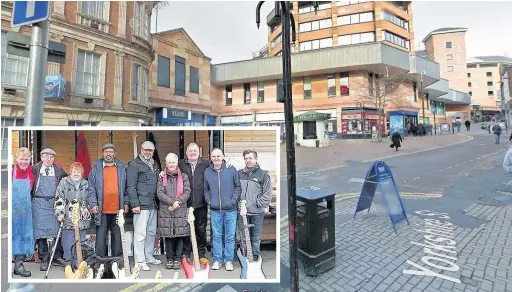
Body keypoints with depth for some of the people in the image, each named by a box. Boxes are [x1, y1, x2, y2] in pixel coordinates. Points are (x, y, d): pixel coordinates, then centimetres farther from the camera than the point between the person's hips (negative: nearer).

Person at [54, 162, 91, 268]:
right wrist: (60, 213, -12)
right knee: (68, 243, 0)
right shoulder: (64, 182, 0)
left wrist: (90, 211, 19)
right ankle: (68, 264, 15)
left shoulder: (86, 184, 11)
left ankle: (78, 264, 19)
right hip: (68, 219, -3)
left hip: (83, 219, 3)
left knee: (80, 242, 8)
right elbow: (59, 199, -5)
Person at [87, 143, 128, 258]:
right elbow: (91, 188, 3)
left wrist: (126, 202, 3)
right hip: (102, 210, -1)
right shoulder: (96, 168, 6)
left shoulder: (121, 168, 9)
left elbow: (126, 187, 9)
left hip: (118, 210, 1)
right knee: (101, 237, 5)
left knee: (117, 237, 9)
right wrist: (93, 203, -6)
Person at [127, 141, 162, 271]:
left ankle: (149, 257, 28)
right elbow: (131, 186, -11)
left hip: (153, 205, 7)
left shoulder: (154, 165, 16)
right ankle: (140, 261, 11)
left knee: (151, 233, 15)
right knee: (140, 234, 0)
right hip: (141, 205, -7)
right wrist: (135, 204, -15)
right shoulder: (134, 164, -6)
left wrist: (158, 201, 12)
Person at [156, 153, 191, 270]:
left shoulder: (184, 176, 7)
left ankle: (177, 259, 17)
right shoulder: (161, 177, 7)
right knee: (167, 236, 6)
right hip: (165, 211, 0)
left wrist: (178, 202, -13)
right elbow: (159, 193, -3)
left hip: (180, 211, 0)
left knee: (179, 236, 3)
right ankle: (169, 259, 21)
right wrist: (172, 202, -14)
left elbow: (187, 192, 0)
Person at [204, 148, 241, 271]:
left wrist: (233, 200, -10)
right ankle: (217, 260, 29)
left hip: (230, 210, -1)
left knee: (230, 237, 9)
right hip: (215, 210, 1)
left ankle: (228, 260, 26)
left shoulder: (231, 170, -5)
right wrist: (209, 200, -1)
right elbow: (205, 189, 12)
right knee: (216, 236, 13)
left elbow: (238, 187, 0)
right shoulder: (207, 172, 1)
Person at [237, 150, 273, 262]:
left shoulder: (263, 175, -6)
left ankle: (255, 256, 30)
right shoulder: (239, 173, 4)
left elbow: (267, 195, -6)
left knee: (256, 238, 11)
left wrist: (256, 204, -12)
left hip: (257, 213, -2)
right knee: (243, 236, 14)